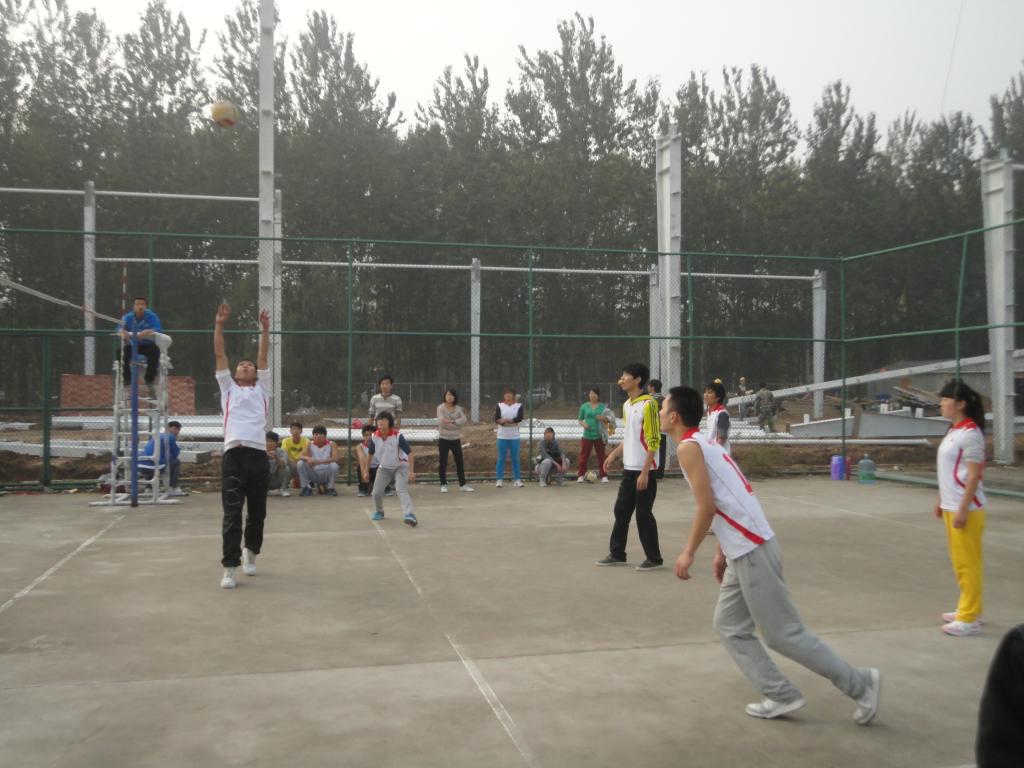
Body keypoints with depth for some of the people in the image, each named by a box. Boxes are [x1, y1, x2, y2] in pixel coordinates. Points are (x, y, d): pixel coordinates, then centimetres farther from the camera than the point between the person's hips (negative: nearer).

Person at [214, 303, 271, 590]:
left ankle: (251, 553, 31)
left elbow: (263, 356, 19)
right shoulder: (228, 387, 21)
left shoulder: (260, 388, 22)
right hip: (233, 453, -1)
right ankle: (230, 568, -7)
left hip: (258, 453, 2)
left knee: (257, 512, 10)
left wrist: (265, 328, 17)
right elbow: (219, 354, 16)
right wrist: (219, 324, 10)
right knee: (232, 513, -8)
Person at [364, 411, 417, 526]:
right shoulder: (374, 437, -14)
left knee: (402, 490, -24)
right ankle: (379, 512, 32)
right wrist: (366, 471, 8)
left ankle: (409, 515, -35)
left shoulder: (398, 436, -25)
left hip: (400, 466, -4)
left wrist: (411, 472, -24)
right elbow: (370, 454, 4)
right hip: (384, 468, 4)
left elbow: (409, 453, -20)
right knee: (376, 492, 2)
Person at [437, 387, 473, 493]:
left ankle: (462, 484, 14)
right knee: (443, 462, 0)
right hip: (444, 439, -3)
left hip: (456, 439, 3)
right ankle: (443, 484, 9)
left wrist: (452, 421, -23)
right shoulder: (441, 408, -5)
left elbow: (464, 421, -11)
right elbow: (441, 422, -19)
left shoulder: (458, 408, 4)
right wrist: (457, 423, -24)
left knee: (460, 461, 6)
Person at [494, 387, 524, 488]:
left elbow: (520, 418, -13)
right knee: (501, 458, 2)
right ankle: (499, 479, 7)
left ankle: (517, 479, 9)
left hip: (514, 436, 0)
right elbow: (496, 419, -10)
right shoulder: (499, 405, 2)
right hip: (502, 436, 0)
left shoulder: (519, 406, 2)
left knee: (515, 458, 4)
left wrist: (508, 420, -24)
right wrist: (512, 421, -24)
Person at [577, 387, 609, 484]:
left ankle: (604, 476, 12)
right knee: (584, 456, 2)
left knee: (601, 456, 6)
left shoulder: (603, 406, 3)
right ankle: (581, 475, 9)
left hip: (599, 435, 0)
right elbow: (579, 419, 10)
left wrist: (603, 418, -16)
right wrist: (583, 424, -11)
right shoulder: (584, 406, 5)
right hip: (587, 435, 0)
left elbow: (608, 419, 6)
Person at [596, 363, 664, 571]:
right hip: (628, 469, 8)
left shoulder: (648, 404, -13)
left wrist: (645, 472, -19)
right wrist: (613, 454, 11)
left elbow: (654, 441, -16)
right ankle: (617, 554, 22)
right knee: (621, 511, 11)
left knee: (643, 514, -2)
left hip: (644, 470, -8)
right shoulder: (627, 405, 12)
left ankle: (654, 558, 10)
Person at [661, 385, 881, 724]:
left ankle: (860, 683, 10)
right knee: (730, 627, 15)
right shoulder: (706, 443, 17)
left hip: (751, 551, -10)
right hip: (746, 549, 10)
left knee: (783, 633, 0)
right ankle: (781, 696, 16)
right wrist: (721, 552, 24)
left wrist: (689, 552, -10)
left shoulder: (688, 447, -11)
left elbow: (707, 506, -18)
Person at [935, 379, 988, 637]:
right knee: (959, 562, 16)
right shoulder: (953, 431, 12)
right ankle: (968, 609, 27)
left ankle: (969, 618, 4)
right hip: (951, 507, 9)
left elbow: (973, 475, -19)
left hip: (965, 509, -9)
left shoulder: (970, 433, -16)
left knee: (968, 563, -2)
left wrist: (963, 509, -21)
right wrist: (941, 500, 19)